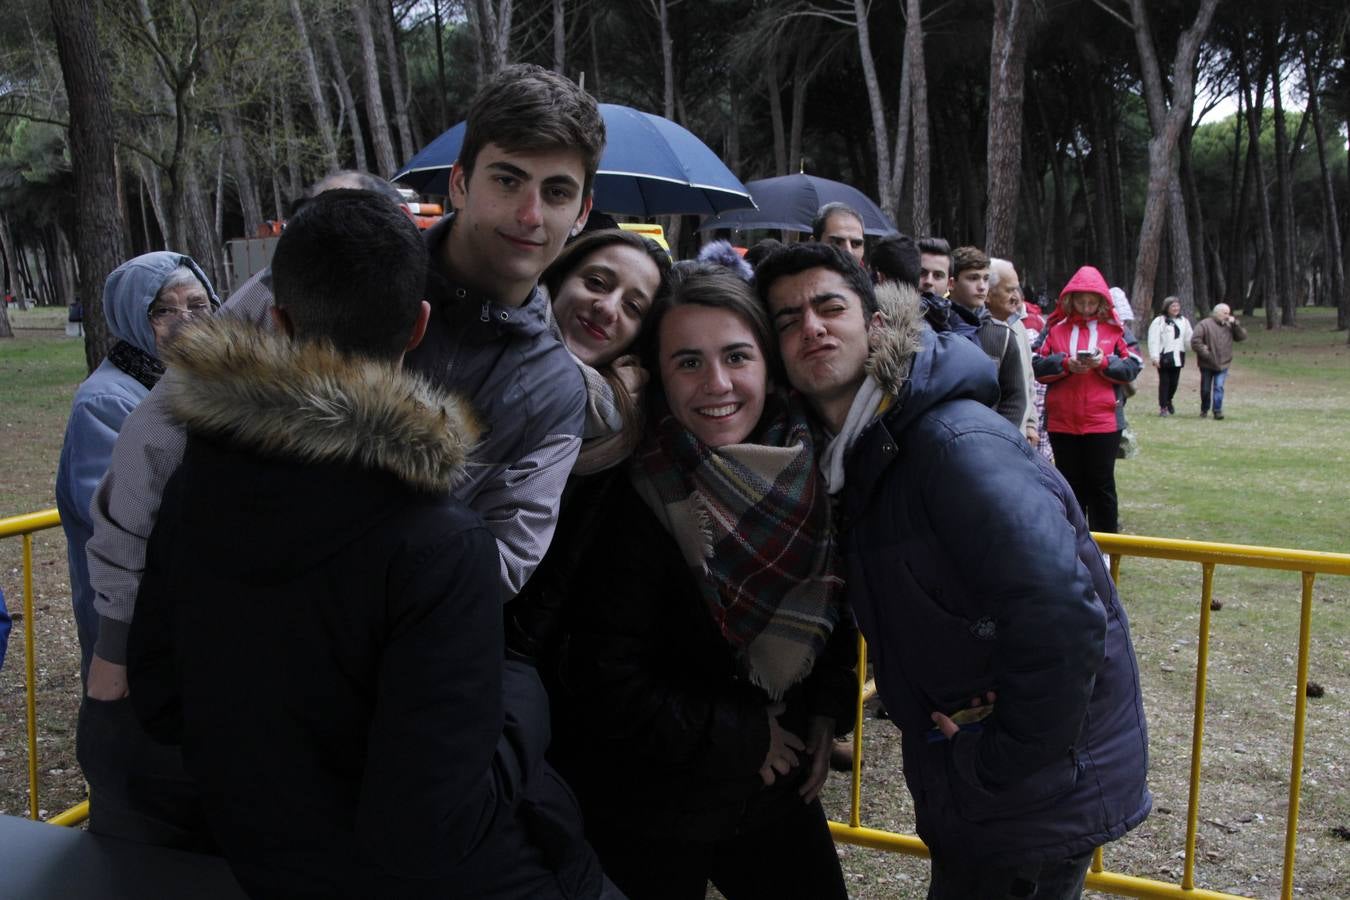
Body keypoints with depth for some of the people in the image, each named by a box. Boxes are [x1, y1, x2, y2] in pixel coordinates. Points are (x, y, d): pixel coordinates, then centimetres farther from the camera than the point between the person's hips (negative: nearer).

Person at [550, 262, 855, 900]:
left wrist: (825, 715, -2)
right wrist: (745, 737, -15)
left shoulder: (807, 472, -5)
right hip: (649, 814, -5)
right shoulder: (633, 503, -22)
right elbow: (607, 688, -22)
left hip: (780, 790, 5)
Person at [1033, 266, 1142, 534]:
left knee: (1101, 484, 6)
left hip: (1103, 421, -1)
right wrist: (1065, 364, -16)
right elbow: (1037, 366, -1)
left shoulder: (1115, 329, 4)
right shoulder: (1055, 328, 5)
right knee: (1070, 483, 11)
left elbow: (1133, 366, -1)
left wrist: (1104, 362, -16)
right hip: (1062, 421, 1)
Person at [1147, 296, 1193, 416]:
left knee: (1174, 382, 10)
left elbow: (1189, 339, 13)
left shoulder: (1183, 321, 11)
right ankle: (1163, 407, 7)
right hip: (1164, 357, -5)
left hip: (1177, 357, 5)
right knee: (1164, 382, -1)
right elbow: (1154, 341, -10)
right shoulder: (1159, 322, -6)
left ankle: (1168, 401, 34)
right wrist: (1155, 357, -15)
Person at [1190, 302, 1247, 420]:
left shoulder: (1229, 326, 8)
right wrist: (1205, 353, -17)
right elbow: (1195, 341, -13)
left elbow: (1242, 336, 3)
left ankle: (1218, 410, -7)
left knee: (1219, 387, -10)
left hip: (1222, 364, 2)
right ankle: (1204, 410, 27)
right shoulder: (1205, 325, -7)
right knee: (1205, 389, 8)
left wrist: (1235, 324, -9)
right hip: (1207, 364, -2)